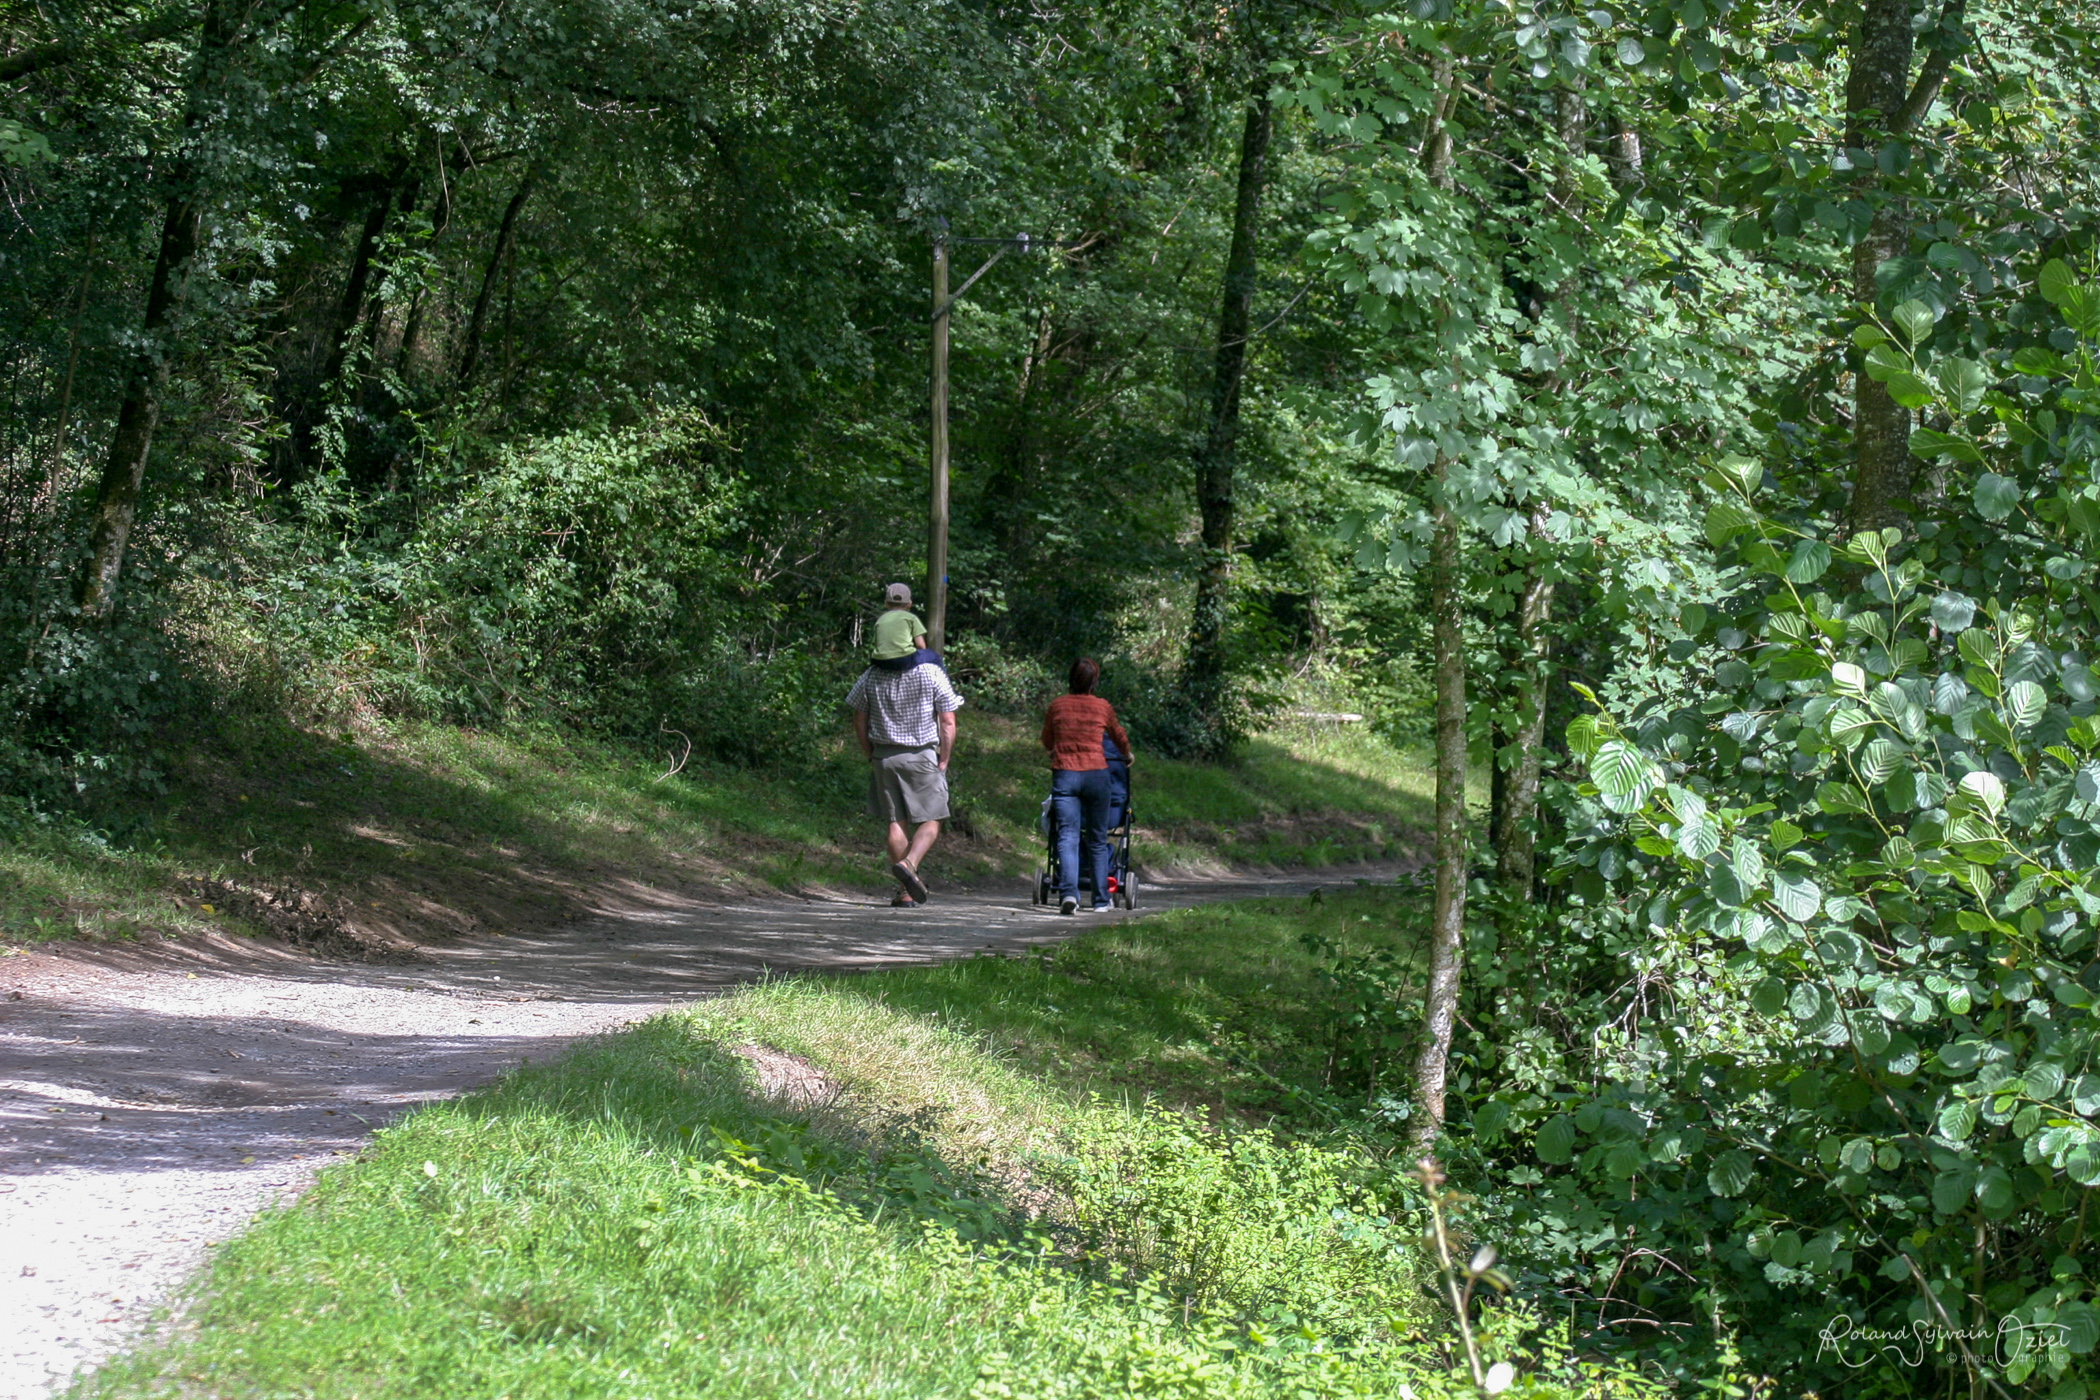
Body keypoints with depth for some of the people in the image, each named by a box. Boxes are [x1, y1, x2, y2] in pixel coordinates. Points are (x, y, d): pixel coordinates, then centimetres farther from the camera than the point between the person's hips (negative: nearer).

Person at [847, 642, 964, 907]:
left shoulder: (871, 676, 3)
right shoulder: (932, 674, -6)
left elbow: (859, 720, 8)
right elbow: (948, 722, -7)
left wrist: (870, 755, 16)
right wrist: (943, 761, 1)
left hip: (884, 755, 3)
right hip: (922, 756, -3)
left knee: (896, 822, 8)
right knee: (931, 821, 4)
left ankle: (906, 891, 9)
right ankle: (910, 864, -23)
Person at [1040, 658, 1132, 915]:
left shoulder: (1057, 706, 6)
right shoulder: (1103, 707, 5)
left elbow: (1046, 741, 23)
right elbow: (1119, 735, 25)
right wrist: (1127, 754, 47)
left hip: (1064, 775, 0)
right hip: (1096, 774, 0)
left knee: (1067, 836, -5)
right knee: (1098, 841, 10)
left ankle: (1069, 892, -25)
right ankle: (1100, 900, 15)